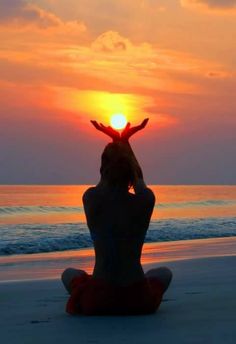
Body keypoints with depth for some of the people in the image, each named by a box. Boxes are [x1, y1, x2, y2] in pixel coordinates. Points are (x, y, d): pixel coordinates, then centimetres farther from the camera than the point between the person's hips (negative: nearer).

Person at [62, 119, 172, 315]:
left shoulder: (92, 199, -8)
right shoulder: (145, 201, -8)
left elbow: (106, 178, 17)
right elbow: (139, 179, 17)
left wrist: (115, 143, 28)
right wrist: (125, 143, 28)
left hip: (97, 302, 0)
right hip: (139, 302, 0)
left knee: (69, 274, 34)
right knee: (164, 273, 34)